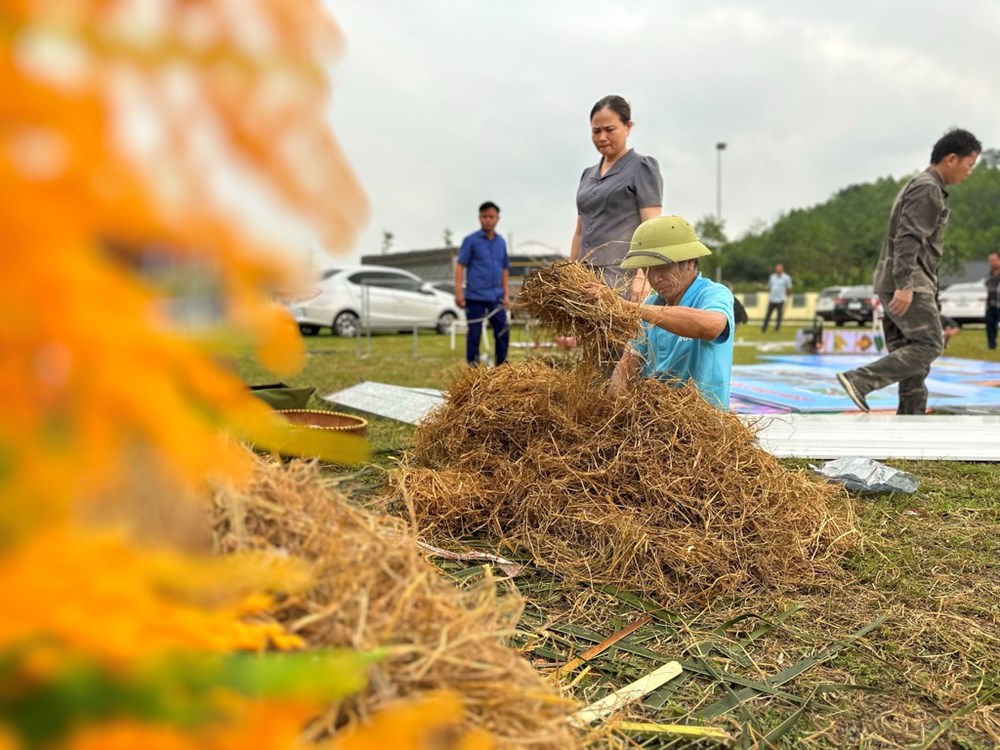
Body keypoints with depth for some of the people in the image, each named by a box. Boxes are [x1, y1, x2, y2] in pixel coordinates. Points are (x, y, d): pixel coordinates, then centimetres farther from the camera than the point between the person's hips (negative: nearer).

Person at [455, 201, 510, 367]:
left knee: (503, 332, 4)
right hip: (475, 297, -4)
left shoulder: (501, 242, 12)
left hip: (496, 297, 4)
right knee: (474, 333, 1)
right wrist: (458, 292, -13)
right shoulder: (471, 240, -1)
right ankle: (472, 366, 11)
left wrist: (506, 294, 16)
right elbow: (460, 265, -5)